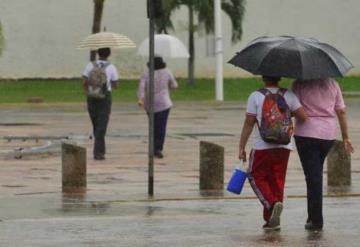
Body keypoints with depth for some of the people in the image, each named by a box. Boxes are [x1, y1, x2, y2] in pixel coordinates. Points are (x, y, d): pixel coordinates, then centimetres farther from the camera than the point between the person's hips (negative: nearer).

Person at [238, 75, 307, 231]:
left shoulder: (256, 96, -4)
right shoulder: (288, 95, 1)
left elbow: (248, 124, -4)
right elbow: (303, 116, -5)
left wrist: (241, 148, 1)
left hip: (263, 147, -3)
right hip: (284, 147, 3)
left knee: (257, 177, 11)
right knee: (277, 181, 10)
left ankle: (272, 203, -14)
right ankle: (272, 221, 9)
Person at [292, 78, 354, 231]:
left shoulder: (299, 84, -8)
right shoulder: (332, 84, 6)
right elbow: (341, 111, 7)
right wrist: (345, 137, 12)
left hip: (306, 133, -4)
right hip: (328, 134, 4)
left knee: (313, 176, -2)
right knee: (316, 174, 19)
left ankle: (316, 220, -4)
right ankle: (313, 216, 21)